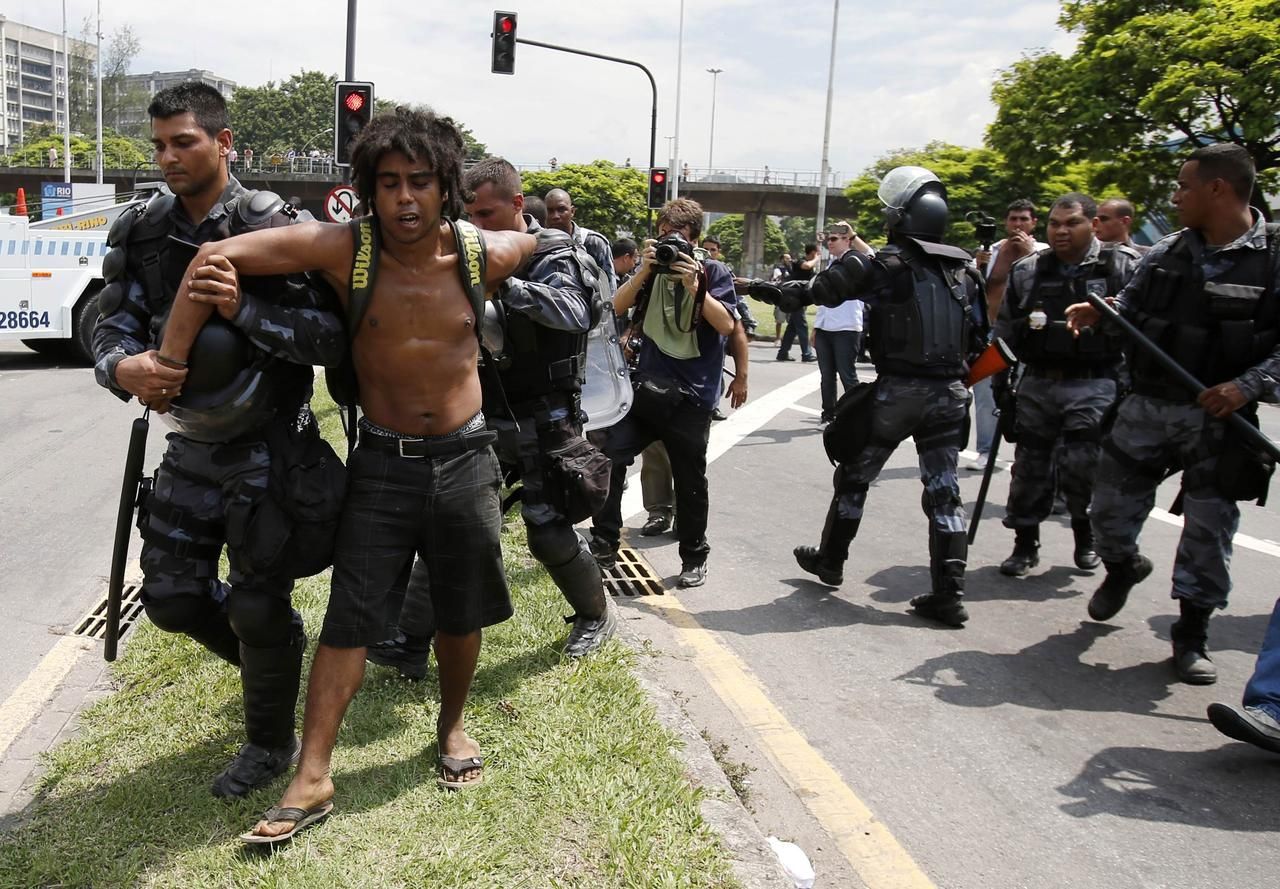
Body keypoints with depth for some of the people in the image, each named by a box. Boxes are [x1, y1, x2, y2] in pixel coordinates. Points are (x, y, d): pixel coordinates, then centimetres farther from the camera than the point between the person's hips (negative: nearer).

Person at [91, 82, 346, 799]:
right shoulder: (141, 236, 2)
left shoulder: (273, 227, -14)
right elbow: (112, 330, -1)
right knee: (172, 596, 12)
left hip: (269, 447, -6)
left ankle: (271, 742, 26)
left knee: (259, 605, 2)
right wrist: (124, 369, -24)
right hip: (192, 444, 6)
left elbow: (333, 339, -19)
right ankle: (273, 658, 41)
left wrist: (242, 307, -31)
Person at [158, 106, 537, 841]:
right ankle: (314, 779, 10)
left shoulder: (487, 254, -9)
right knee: (350, 619, 0)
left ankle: (453, 725, 39)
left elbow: (544, 243, 14)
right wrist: (169, 361, -16)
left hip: (465, 459, 2)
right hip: (383, 463, -1)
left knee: (463, 613, 14)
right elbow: (216, 258, -16)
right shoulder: (344, 248, -15)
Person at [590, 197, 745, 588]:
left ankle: (694, 558, 22)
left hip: (691, 397, -3)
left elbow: (727, 325, -10)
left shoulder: (713, 272, 0)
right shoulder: (653, 267, 9)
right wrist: (644, 270, -14)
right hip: (646, 385, 3)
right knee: (610, 457, -8)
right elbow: (618, 306, -1)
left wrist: (694, 287, -20)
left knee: (690, 481, 6)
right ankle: (604, 543, 6)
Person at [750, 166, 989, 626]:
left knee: (854, 476, 14)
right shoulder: (965, 268, 8)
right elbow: (979, 337, 10)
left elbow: (820, 289, -5)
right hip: (949, 393, 5)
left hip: (897, 391, -4)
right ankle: (949, 594, 5)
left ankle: (830, 559, 30)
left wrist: (771, 289, 7)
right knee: (943, 491, 6)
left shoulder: (887, 264, -8)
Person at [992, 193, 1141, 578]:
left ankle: (1086, 532, 16)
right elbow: (1005, 329, 14)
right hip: (1037, 383, 4)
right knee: (1030, 466, 7)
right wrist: (1000, 380, 11)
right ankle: (1025, 543, 20)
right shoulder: (1026, 271, 8)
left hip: (1094, 386, -4)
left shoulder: (1123, 266, -1)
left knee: (1079, 465, -11)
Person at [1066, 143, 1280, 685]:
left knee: (1208, 529, 4)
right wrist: (1100, 314, -3)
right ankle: (1123, 568, 43)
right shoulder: (1167, 253, 6)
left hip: (1218, 419, -4)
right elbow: (1132, 307, 17)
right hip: (1146, 408, 4)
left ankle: (1191, 634, 21)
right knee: (1109, 509, 10)